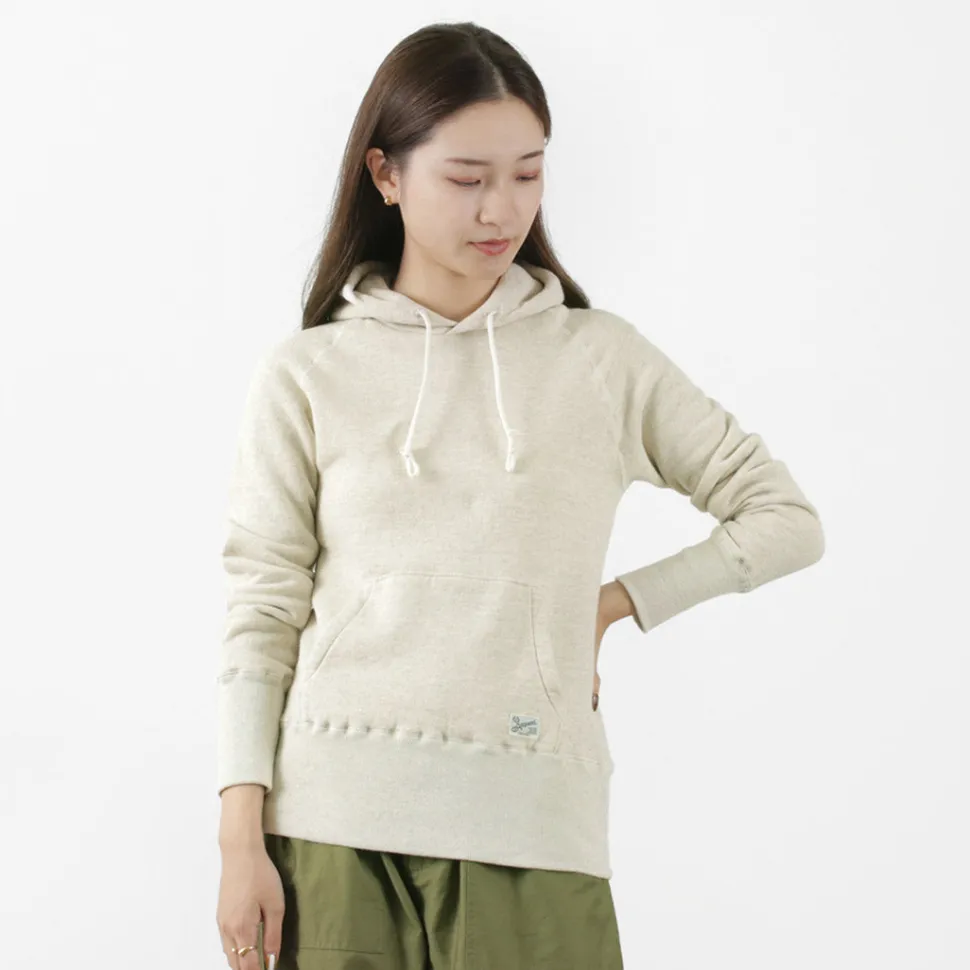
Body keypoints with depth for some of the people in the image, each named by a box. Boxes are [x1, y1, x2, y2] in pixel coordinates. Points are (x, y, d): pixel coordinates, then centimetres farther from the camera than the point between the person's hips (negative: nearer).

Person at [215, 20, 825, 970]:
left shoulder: (603, 359, 8)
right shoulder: (306, 374, 6)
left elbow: (787, 520, 12)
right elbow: (261, 614, 4)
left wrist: (616, 603, 6)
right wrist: (242, 841, -1)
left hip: (532, 822, 0)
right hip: (336, 816, 0)